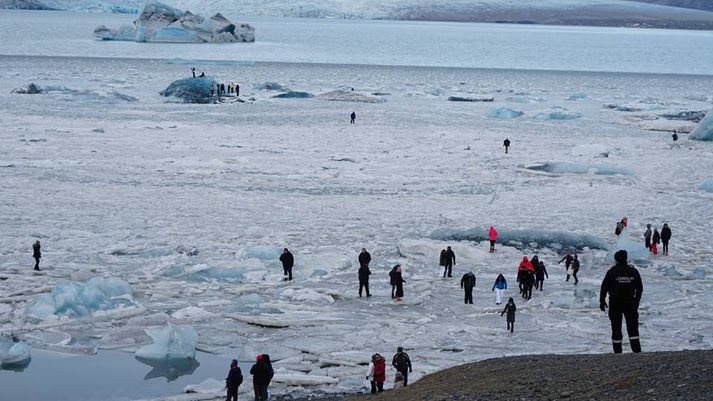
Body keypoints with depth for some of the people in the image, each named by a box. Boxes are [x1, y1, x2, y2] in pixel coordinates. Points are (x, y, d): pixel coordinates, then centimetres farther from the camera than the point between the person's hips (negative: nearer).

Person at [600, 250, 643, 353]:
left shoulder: (612, 272, -9)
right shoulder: (633, 271, 1)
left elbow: (604, 287, -5)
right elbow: (639, 288, 9)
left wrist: (602, 300, 5)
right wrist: (636, 301, 20)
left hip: (615, 304, -2)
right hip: (630, 304, 2)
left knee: (616, 328, 6)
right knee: (633, 328, 5)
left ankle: (617, 352, 9)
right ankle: (637, 350, -4)